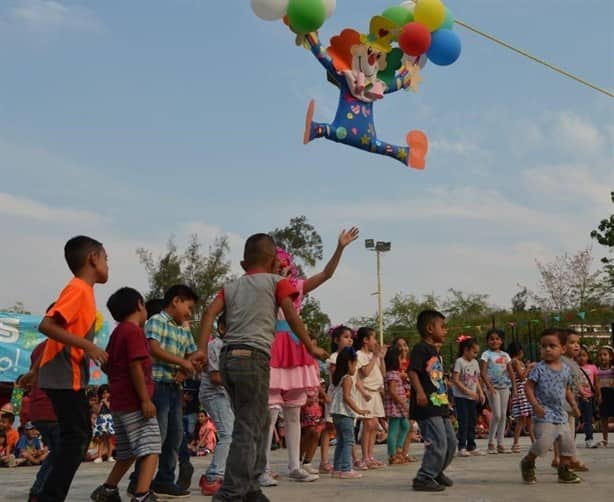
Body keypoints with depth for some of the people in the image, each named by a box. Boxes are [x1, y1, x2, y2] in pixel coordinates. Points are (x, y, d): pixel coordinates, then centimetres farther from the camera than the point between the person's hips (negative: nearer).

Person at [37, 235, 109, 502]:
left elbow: (64, 329, 17)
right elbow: (46, 325, -25)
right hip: (65, 377, -10)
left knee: (80, 437, 13)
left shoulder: (82, 290, 13)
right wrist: (87, 346, -26)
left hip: (71, 377, 10)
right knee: (75, 439, -9)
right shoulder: (79, 289, -15)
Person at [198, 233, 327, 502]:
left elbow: (209, 313, 6)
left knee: (258, 421, 20)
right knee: (248, 428, -3)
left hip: (228, 357, 6)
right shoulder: (277, 282, 8)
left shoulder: (231, 286, 20)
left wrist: (202, 351, 1)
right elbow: (292, 318, 2)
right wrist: (311, 347, 13)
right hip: (253, 357, -6)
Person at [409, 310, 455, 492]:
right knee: (437, 443, -13)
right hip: (427, 405, -10)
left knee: (450, 441, 16)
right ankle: (423, 479, -4)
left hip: (440, 405, 10)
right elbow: (412, 371, -21)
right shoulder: (421, 348, -10)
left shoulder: (435, 351, 20)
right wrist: (419, 391, -34)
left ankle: (436, 472, 33)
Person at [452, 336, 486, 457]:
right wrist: (468, 391, -19)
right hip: (461, 396, -7)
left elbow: (476, 379, 15)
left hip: (472, 397, 7)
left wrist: (481, 393, 3)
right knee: (464, 422, -7)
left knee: (472, 421, 9)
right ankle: (462, 447, -3)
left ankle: (471, 446, 16)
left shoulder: (475, 362, 11)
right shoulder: (459, 361, -11)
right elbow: (455, 380, -15)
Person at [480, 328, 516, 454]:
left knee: (503, 416, 6)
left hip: (504, 387, 5)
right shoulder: (486, 354, -3)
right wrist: (489, 387, -21)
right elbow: (483, 373, -11)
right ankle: (491, 443, 2)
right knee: (497, 415, -10)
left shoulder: (505, 355, 12)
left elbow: (511, 372, 12)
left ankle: (500, 444, 11)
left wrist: (514, 387, 2)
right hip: (493, 387, -5)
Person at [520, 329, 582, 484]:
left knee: (568, 441, 5)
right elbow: (528, 386, -10)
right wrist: (535, 405, -19)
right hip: (544, 414, -6)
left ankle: (564, 471, 21)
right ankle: (528, 463, 8)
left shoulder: (565, 369, 8)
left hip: (560, 414, 6)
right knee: (543, 442, -17)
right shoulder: (539, 368, -9)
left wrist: (573, 404, 9)